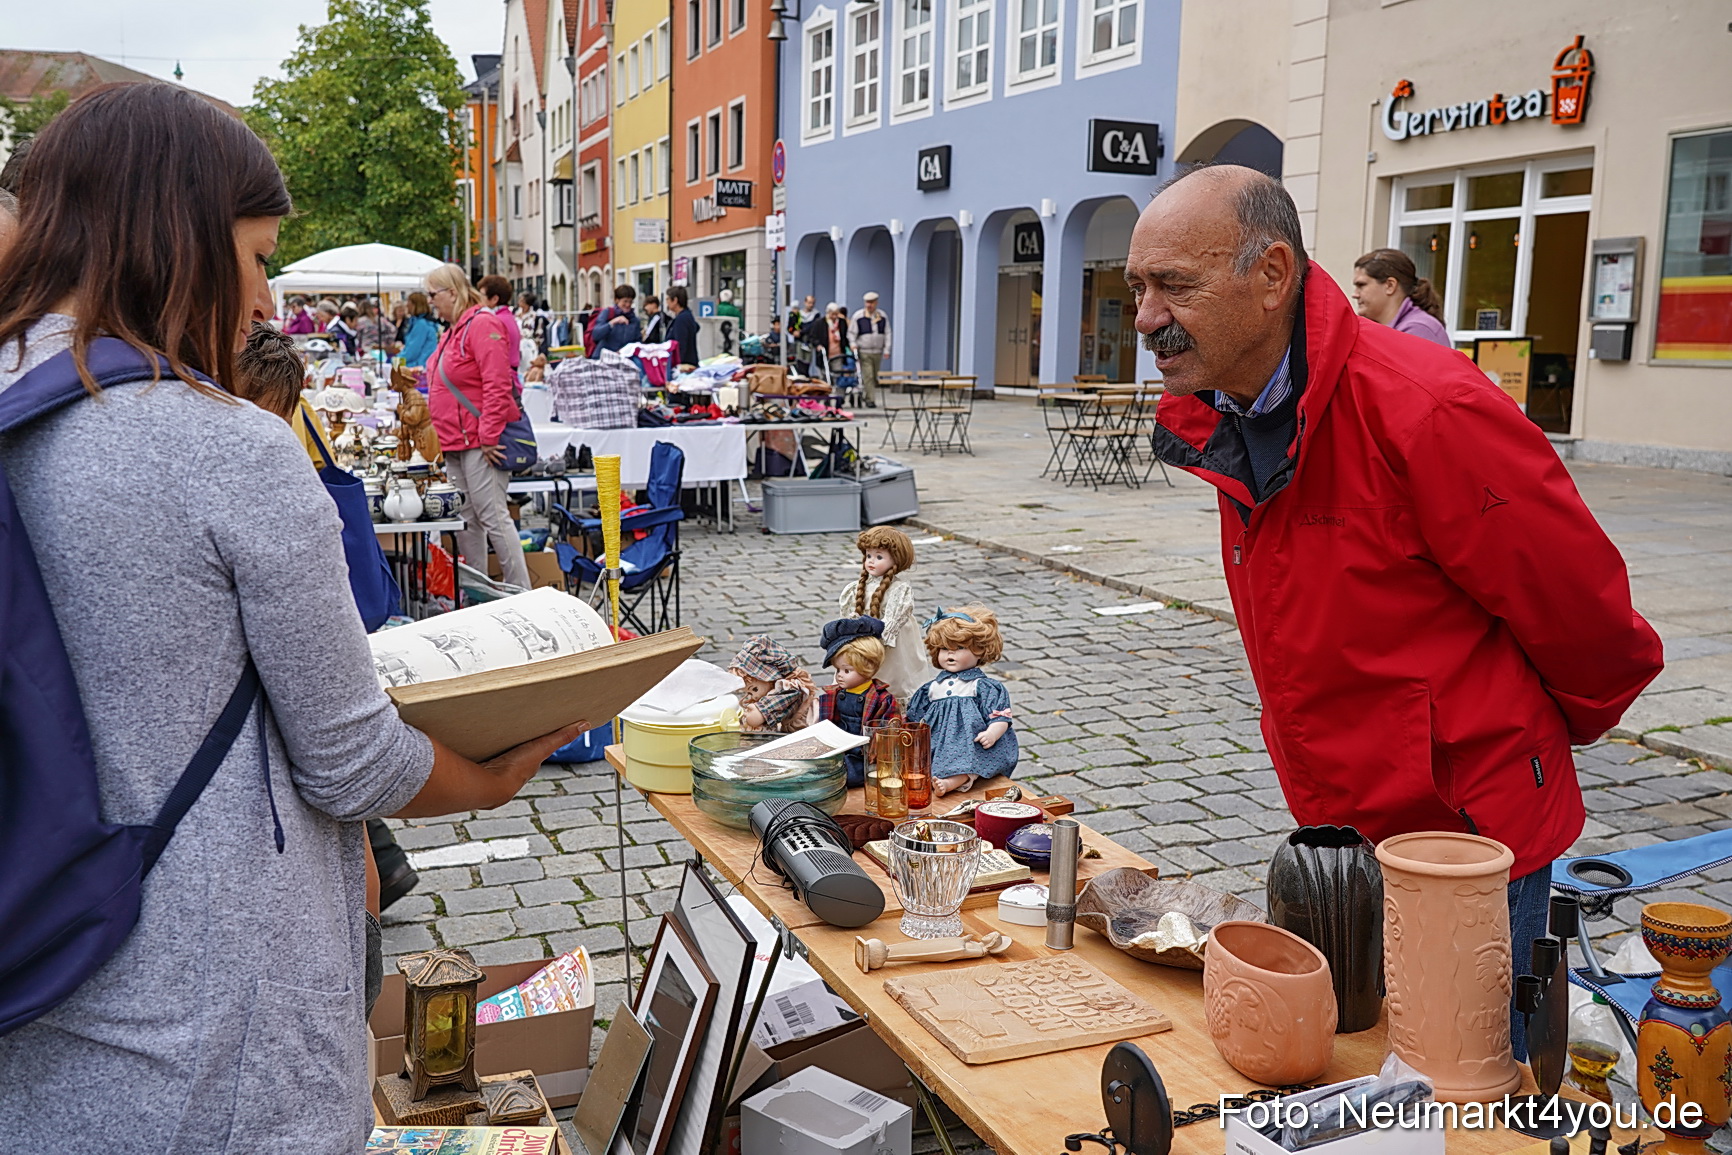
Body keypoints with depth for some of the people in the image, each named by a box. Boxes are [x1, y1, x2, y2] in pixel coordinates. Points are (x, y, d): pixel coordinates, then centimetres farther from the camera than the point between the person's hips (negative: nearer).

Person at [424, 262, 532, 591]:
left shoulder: (482, 324, -12)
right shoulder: (453, 331, 19)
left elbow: (497, 385, -20)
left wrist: (489, 437, -21)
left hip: (479, 443, -10)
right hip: (456, 443, 10)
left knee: (492, 516, -10)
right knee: (466, 520, 11)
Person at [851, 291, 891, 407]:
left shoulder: (883, 316, 7)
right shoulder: (858, 316, -1)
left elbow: (887, 333, 8)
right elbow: (852, 333, 3)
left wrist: (886, 349, 1)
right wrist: (853, 345, -10)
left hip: (878, 352, 3)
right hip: (864, 352, -3)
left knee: (874, 377, 9)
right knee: (868, 376, -11)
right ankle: (870, 400, -10)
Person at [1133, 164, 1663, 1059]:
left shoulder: (1426, 411, -25)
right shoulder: (1220, 421, 2)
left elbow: (1580, 607, -13)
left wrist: (1570, 720, 6)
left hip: (1465, 839, -8)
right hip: (1336, 830, 8)